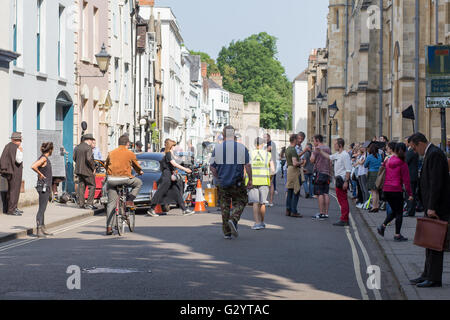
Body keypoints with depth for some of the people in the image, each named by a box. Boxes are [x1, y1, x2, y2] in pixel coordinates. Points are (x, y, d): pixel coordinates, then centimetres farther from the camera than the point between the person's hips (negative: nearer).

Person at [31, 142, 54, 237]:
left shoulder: (46, 159, 13)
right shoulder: (43, 158, -15)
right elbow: (33, 166, -29)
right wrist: (40, 174, -15)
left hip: (46, 186, 10)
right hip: (43, 186, -10)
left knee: (43, 208, 13)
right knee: (41, 209, -10)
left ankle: (43, 229, 19)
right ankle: (38, 230, -10)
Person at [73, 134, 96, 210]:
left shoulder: (77, 147, 10)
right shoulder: (88, 147, -14)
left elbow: (74, 158, 13)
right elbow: (89, 159, -23)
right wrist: (93, 168, -12)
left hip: (78, 169, 7)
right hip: (87, 170, -7)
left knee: (81, 186, 10)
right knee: (92, 186, 1)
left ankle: (81, 203, 11)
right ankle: (89, 203, -5)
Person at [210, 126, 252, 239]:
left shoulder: (217, 148, -1)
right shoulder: (242, 148, -3)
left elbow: (212, 167, 2)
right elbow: (248, 165, -6)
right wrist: (250, 180, 3)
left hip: (222, 183, 1)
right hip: (238, 183, -1)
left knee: (225, 206, 10)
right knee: (240, 202, 13)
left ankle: (227, 232, 11)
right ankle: (233, 220, -13)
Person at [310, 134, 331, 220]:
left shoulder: (317, 148, -9)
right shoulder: (328, 149, 13)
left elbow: (312, 160, -10)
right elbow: (330, 162, 16)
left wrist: (313, 151, 2)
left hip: (319, 172, -7)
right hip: (327, 173, 7)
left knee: (320, 194, -7)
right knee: (326, 193, 7)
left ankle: (321, 213, -10)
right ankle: (326, 213, 6)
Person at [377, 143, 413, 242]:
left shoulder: (388, 161, 8)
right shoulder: (402, 164, -9)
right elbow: (406, 180, -9)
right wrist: (410, 193, -6)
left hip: (386, 189, 6)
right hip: (396, 190, -6)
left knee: (394, 211, 19)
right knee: (399, 212, 4)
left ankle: (383, 226, 4)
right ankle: (397, 235, 3)